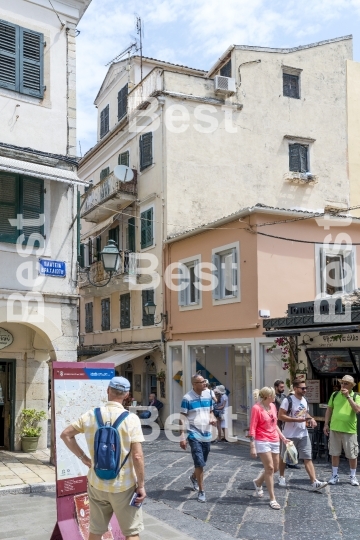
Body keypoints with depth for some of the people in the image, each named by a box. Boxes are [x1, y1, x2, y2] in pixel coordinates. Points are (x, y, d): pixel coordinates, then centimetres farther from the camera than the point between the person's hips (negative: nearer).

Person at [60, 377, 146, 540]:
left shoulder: (91, 415, -4)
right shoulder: (131, 419, -15)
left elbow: (65, 435, 4)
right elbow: (137, 456, -18)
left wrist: (83, 457, 7)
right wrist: (141, 485, -8)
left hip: (97, 483, 4)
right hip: (123, 485, -3)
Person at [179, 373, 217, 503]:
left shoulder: (208, 395, 4)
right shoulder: (187, 398, -12)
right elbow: (183, 418, -11)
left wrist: (212, 418, -8)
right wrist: (183, 436, -15)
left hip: (206, 434, 6)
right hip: (194, 435, -6)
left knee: (202, 462, 18)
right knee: (199, 463, -10)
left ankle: (193, 477, 48)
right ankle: (201, 492, 2)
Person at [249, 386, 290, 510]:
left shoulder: (273, 406, 7)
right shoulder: (257, 408, -14)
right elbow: (252, 429, -14)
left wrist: (283, 438, 16)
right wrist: (252, 447, -18)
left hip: (274, 441, 8)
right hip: (262, 442, -7)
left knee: (275, 468, 13)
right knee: (269, 468, -7)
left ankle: (258, 482, 40)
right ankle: (272, 499, 4)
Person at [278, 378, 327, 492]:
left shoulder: (304, 400, 7)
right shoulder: (288, 400, -15)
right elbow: (281, 416, -20)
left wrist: (311, 419, 1)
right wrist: (298, 419, -25)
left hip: (303, 435, 5)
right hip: (290, 435, -5)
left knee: (308, 458, -3)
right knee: (284, 457, 12)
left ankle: (314, 482, -7)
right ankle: (281, 477, 33)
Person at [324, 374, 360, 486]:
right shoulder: (335, 395, 5)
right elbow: (329, 410, 10)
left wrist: (348, 396, -21)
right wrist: (326, 424, 6)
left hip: (350, 430, -2)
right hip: (334, 429, 2)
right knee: (334, 453, 8)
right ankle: (335, 476, 20)